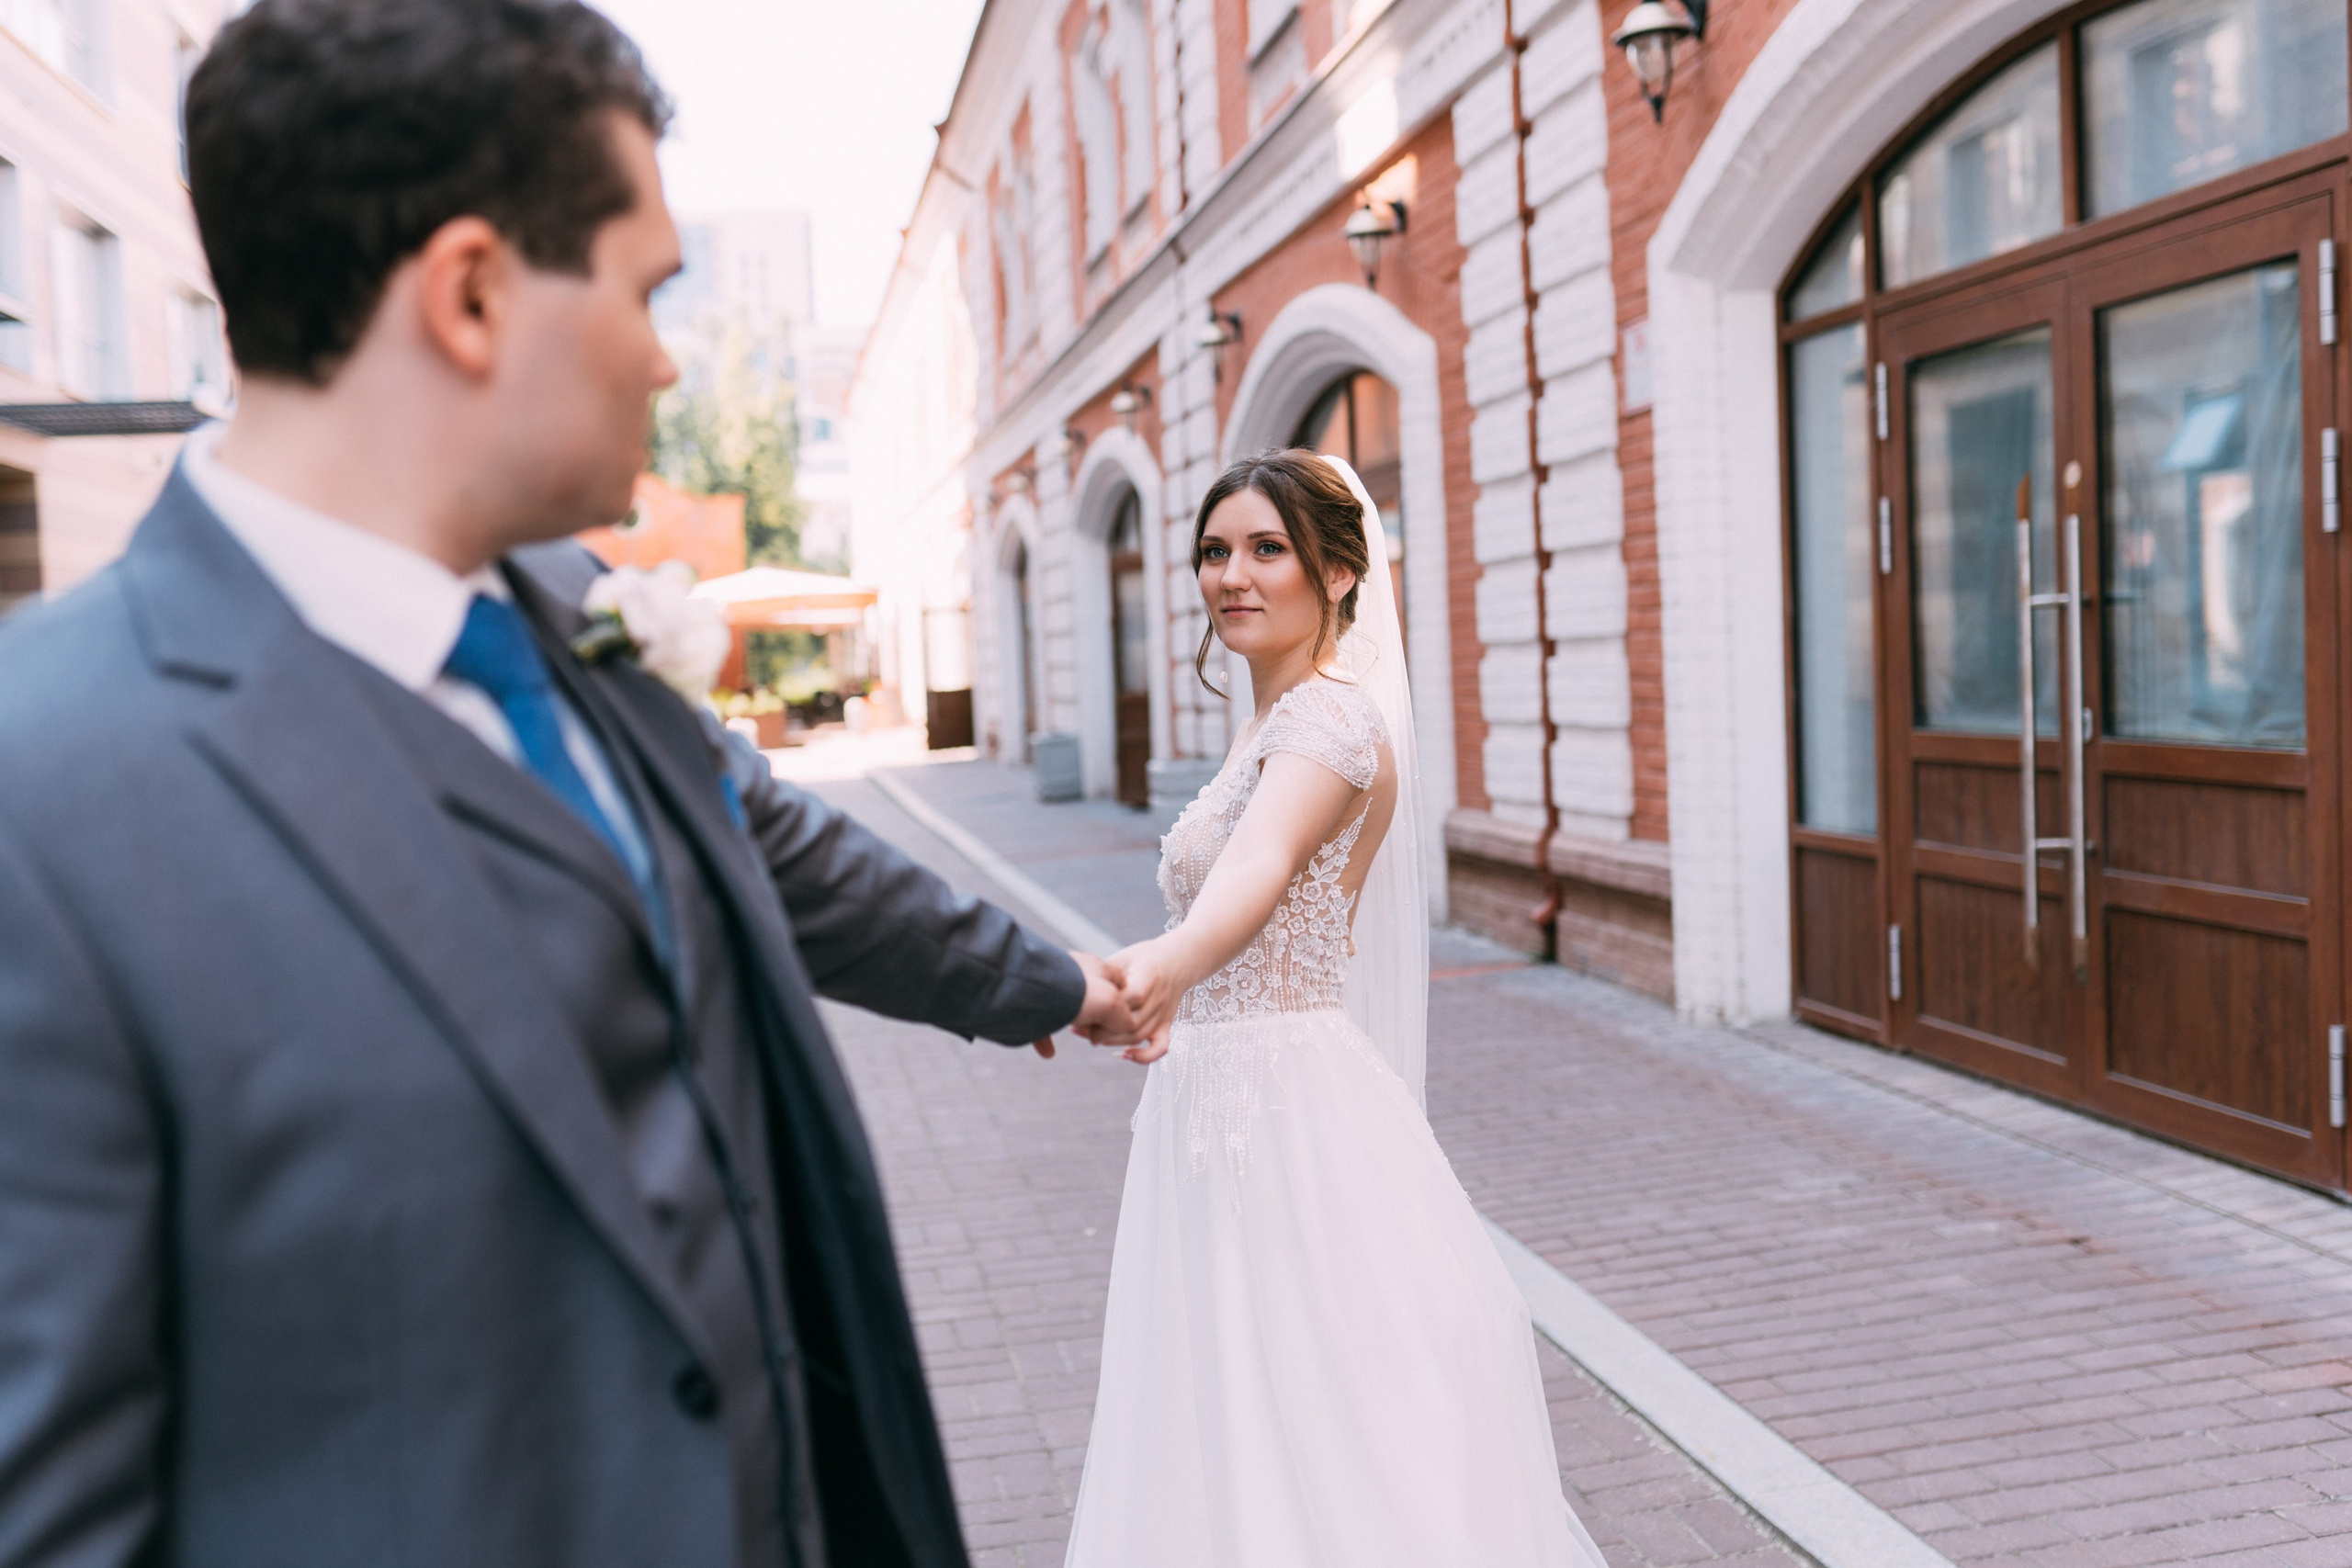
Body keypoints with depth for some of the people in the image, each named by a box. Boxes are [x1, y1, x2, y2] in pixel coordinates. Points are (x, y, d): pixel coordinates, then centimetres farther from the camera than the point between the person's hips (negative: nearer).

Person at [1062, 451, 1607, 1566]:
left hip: (1282, 1110, -10)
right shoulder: (1277, 723, 13)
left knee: (1310, 1459, -1)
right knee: (1241, 1446, 18)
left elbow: (1258, 868, -38)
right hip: (1226, 1103, 10)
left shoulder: (1327, 715, -17)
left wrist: (1165, 968, -56)